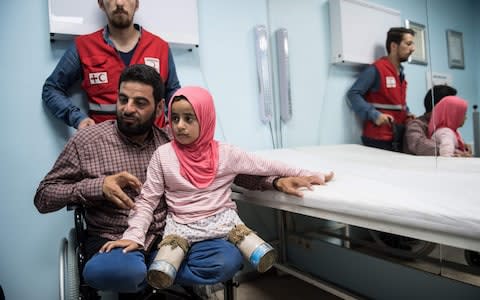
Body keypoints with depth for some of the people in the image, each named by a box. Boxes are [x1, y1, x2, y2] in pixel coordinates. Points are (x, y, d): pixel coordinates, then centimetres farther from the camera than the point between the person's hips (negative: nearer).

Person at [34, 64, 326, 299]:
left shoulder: (173, 141, 2)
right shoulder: (88, 140, -3)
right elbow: (43, 197, 1)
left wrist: (276, 181, -10)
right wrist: (97, 186, -17)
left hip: (167, 239, 3)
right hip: (113, 243, -2)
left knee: (229, 257, -20)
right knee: (110, 271, -36)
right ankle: (143, 276, 0)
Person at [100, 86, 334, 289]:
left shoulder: (225, 153, -2)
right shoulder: (163, 155, -3)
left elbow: (266, 166, 4)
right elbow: (147, 200, 0)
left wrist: (310, 175, 7)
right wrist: (134, 236, -13)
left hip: (221, 216, 1)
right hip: (182, 222, 0)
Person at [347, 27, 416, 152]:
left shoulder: (401, 72, 17)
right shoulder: (376, 69, -11)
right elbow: (353, 94, -17)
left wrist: (408, 115, 9)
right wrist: (375, 115, -25)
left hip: (399, 137, 8)